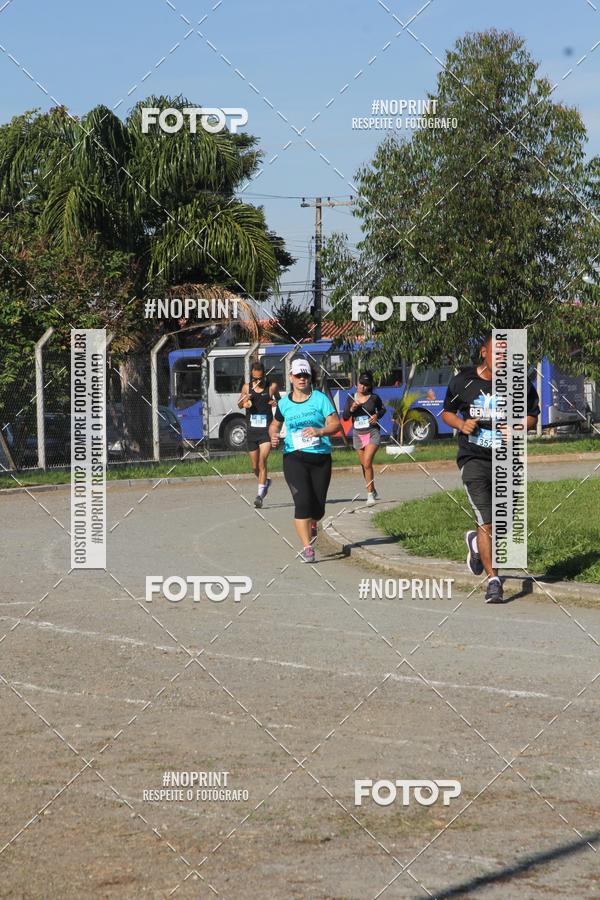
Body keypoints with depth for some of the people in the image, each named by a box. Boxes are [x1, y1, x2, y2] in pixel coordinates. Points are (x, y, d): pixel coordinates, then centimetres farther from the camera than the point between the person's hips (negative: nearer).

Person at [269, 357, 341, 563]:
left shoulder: (320, 398, 0)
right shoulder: (284, 403, 6)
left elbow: (335, 424, -5)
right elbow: (275, 424, 23)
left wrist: (319, 431, -24)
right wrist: (273, 436, 1)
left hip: (321, 458, 0)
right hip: (294, 458, 0)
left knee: (318, 507, 5)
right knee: (302, 502, -17)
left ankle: (312, 524, 43)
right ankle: (307, 548, -17)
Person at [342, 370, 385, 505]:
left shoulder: (374, 398, -3)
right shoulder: (351, 398, 2)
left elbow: (382, 409, 15)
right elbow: (345, 417, 2)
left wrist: (377, 415, -6)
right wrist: (351, 409, -17)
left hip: (372, 433, -4)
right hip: (358, 434, 4)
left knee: (367, 463, -18)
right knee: (364, 465, 12)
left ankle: (370, 494, -12)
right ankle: (372, 491, 30)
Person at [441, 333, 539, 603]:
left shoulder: (520, 384, -2)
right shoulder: (463, 381, -4)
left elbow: (532, 415, 11)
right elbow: (447, 412, 10)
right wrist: (461, 424, -11)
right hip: (474, 459, -2)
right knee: (486, 523, -12)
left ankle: (476, 542, 41)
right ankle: (493, 580, -2)